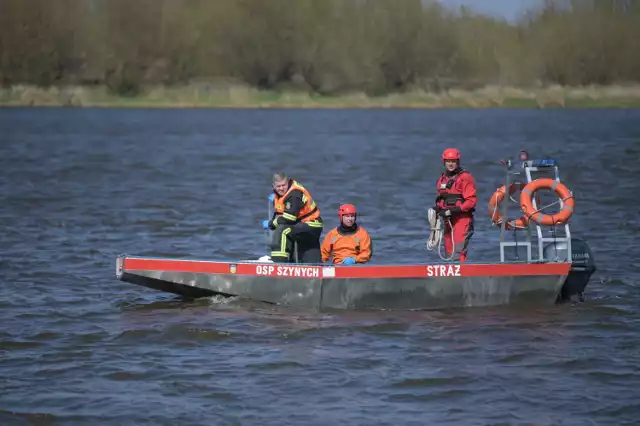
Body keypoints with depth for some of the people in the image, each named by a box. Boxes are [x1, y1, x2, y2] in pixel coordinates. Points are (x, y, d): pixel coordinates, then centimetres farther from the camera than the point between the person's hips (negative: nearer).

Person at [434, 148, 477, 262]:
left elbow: (471, 200, -13)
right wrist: (438, 208, 5)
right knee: (449, 251, 8)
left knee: (460, 250, -18)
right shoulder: (442, 179, 16)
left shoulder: (465, 177, -8)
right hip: (448, 220, 8)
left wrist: (455, 210, -19)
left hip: (462, 218, -8)